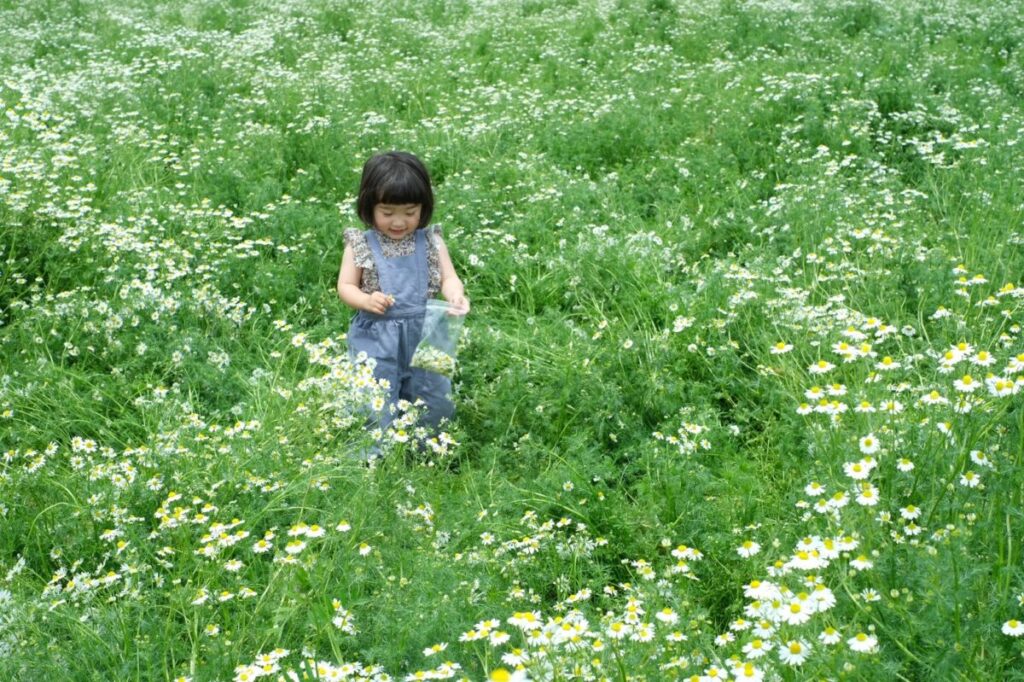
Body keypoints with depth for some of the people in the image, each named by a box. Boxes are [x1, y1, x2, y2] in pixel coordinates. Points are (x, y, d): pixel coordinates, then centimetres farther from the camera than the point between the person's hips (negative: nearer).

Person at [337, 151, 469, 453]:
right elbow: (345, 286, -1)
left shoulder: (431, 242, 1)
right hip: (375, 341, -2)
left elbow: (448, 278, -3)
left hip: (424, 337, 2)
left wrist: (456, 296, -26)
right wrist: (366, 300, -22)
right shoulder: (360, 246, -3)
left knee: (436, 402, 12)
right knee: (376, 409, 1)